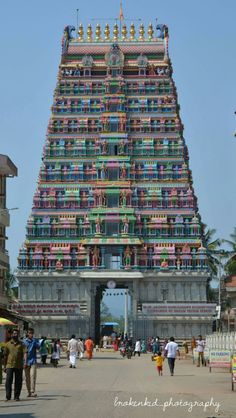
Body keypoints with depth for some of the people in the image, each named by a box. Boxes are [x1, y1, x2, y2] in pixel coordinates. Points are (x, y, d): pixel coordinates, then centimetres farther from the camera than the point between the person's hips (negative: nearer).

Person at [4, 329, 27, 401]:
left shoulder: (21, 344, 7)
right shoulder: (8, 344, 9)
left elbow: (25, 352, -8)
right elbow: (5, 356, 13)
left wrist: (25, 361, -26)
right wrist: (4, 366, 11)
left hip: (19, 366, 0)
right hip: (9, 365, 0)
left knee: (18, 382, 3)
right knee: (8, 381, -6)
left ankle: (16, 396, 11)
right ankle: (8, 396, 0)